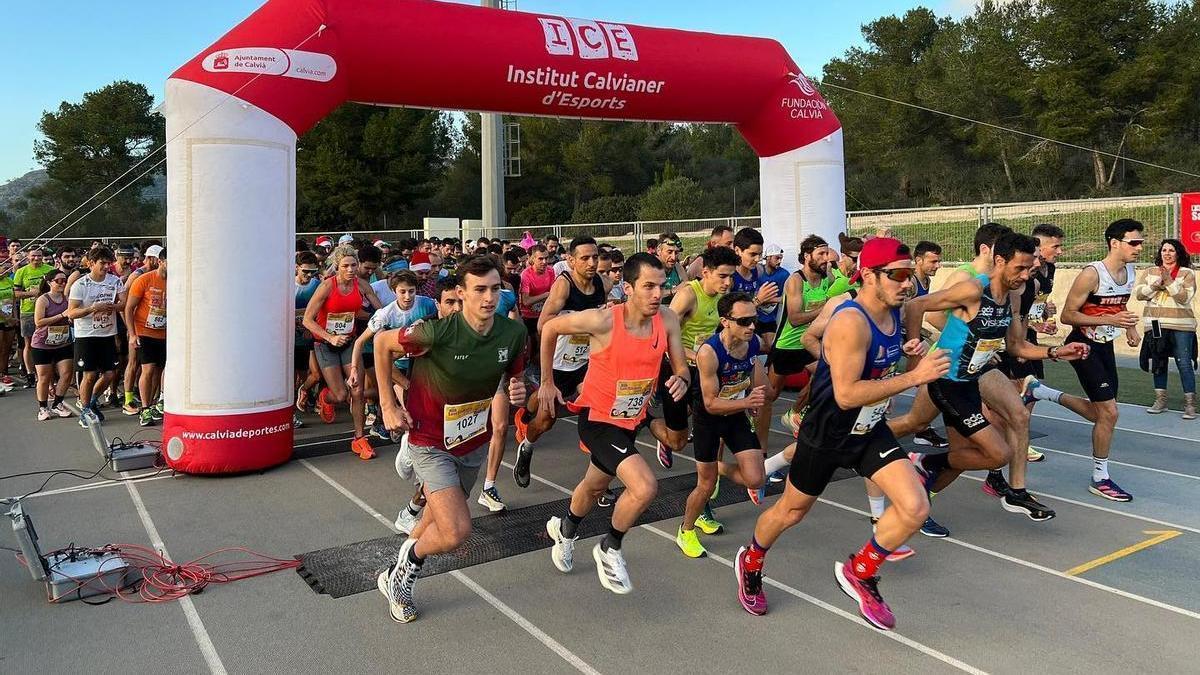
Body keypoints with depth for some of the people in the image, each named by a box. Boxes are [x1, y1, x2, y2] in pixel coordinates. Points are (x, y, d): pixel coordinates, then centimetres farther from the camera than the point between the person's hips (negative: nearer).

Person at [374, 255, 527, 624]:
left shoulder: (514, 333, -13)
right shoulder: (438, 332, -28)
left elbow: (514, 377, 6)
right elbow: (382, 342, -10)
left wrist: (518, 392, -18)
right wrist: (388, 404, -9)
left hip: (474, 441, 6)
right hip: (429, 440, -5)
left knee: (439, 519, 20)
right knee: (456, 531, -16)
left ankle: (399, 575, 47)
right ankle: (404, 567, 16)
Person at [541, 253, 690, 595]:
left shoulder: (667, 319, -12)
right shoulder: (602, 320, -26)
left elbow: (680, 367, -1)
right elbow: (550, 328, -11)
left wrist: (682, 379, -26)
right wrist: (547, 381, -2)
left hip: (631, 419, 6)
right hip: (597, 418, -6)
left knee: (595, 486, 28)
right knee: (645, 487, -23)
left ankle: (565, 528, 60)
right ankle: (610, 549, 6)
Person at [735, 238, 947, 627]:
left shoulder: (894, 313, -2)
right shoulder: (851, 322, -29)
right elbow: (847, 394, -35)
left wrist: (904, 352, -2)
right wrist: (915, 377, -34)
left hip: (870, 431, 7)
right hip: (826, 434, -7)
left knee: (915, 508, -9)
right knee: (791, 511, 14)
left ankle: (858, 573, 15)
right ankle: (751, 563, 44)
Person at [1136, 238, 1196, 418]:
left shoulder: (1187, 273, 1)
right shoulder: (1151, 272, 10)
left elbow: (1185, 297, -12)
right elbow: (1139, 294, 0)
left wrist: (1169, 281, -18)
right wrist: (1156, 284, -13)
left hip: (1180, 326, -3)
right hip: (1155, 325, 3)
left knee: (1184, 364, -5)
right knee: (1158, 363, 10)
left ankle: (1190, 404, 2)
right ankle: (1160, 400, 21)